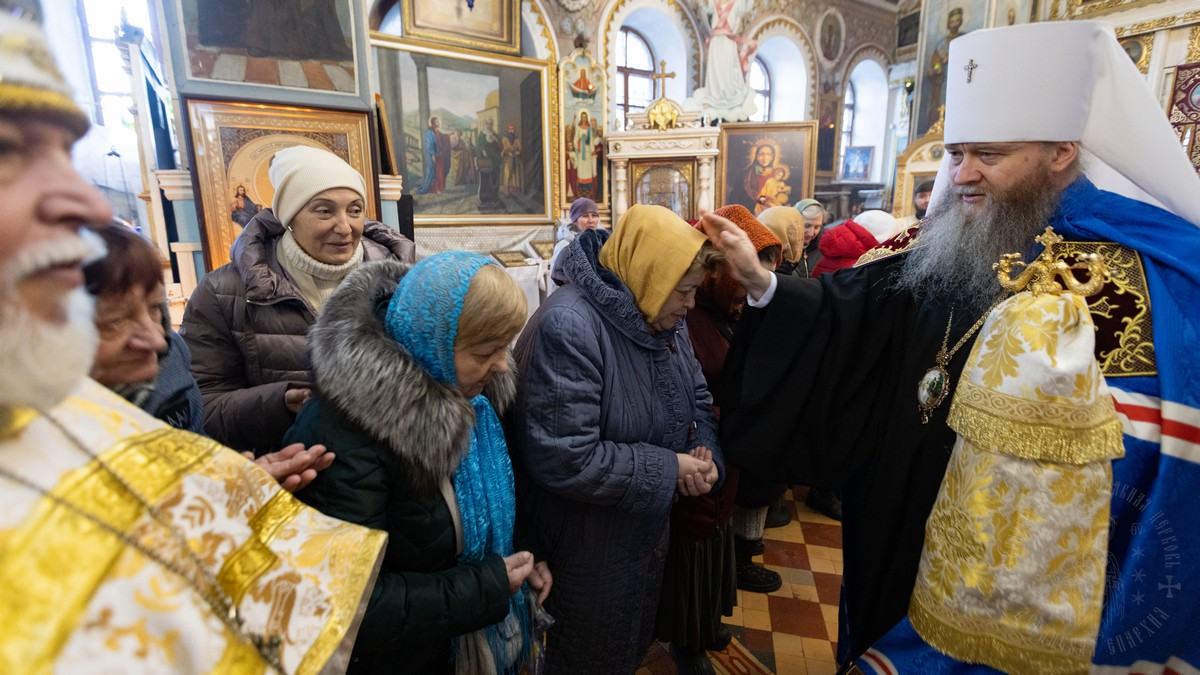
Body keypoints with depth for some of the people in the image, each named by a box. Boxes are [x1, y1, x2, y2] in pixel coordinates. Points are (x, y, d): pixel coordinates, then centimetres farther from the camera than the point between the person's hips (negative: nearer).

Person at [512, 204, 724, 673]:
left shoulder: (663, 321, -2)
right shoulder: (568, 327, -31)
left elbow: (696, 398, 8)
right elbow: (564, 460, -34)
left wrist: (705, 453, -13)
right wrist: (669, 470, -25)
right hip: (586, 553, -7)